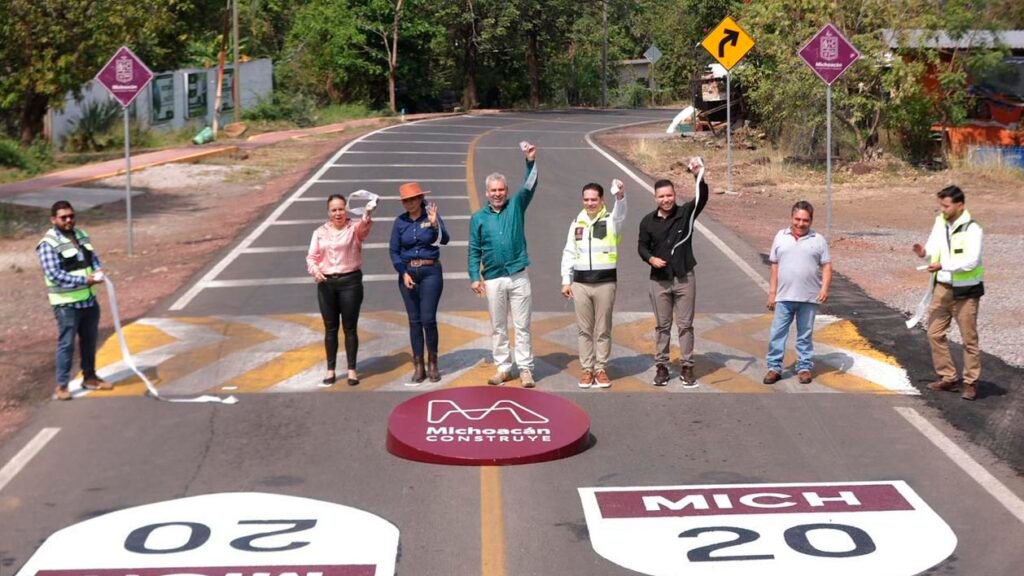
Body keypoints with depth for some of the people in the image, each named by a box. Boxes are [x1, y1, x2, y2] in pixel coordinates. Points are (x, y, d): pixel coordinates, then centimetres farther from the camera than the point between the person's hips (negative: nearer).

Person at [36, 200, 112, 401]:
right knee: (66, 344, -3)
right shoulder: (48, 244, -15)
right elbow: (54, 275, -21)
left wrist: (98, 271, -10)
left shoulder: (82, 235, 8)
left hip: (89, 299, 7)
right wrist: (84, 280, -26)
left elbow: (93, 257, 14)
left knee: (90, 341, 16)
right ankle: (61, 386, 5)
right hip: (66, 304, -7)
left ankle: (90, 378, 30)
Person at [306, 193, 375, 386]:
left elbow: (365, 227, -24)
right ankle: (331, 370, 17)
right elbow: (311, 257, 7)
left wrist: (368, 213, -46)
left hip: (350, 281, -2)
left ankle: (352, 370, 13)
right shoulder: (320, 233, 8)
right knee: (330, 328, 9)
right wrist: (314, 270, -15)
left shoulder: (355, 229, -2)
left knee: (350, 327, 3)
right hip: (326, 283, 3)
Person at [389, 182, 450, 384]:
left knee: (428, 319, -6)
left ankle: (432, 363, 9)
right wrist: (404, 273, -6)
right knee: (414, 320, 5)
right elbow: (394, 251, 5)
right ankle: (418, 366, 11)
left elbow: (444, 240, -16)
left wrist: (435, 224, -34)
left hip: (430, 271, -2)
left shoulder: (431, 217, -3)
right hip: (408, 272, 2)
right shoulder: (400, 222, 3)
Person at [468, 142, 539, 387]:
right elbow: (474, 250, 6)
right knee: (498, 328, 8)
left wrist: (531, 162, -25)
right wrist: (474, 277, -2)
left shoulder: (516, 206, 5)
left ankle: (525, 369, 6)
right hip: (493, 279, 1)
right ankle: (503, 368, 17)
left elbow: (529, 187, -10)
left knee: (522, 326, 1)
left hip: (519, 276, -1)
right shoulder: (479, 217, 5)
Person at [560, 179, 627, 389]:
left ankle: (601, 369, 12)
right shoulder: (577, 222, 9)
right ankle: (587, 369, 14)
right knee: (584, 329, 7)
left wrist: (620, 195, -47)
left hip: (605, 282, -3)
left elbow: (620, 212, -25)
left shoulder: (611, 220, -1)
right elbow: (569, 253, 13)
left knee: (603, 330, 4)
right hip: (580, 283, 3)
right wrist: (566, 281, 7)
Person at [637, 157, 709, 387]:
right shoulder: (648, 221, 0)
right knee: (662, 326, 9)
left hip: (684, 278, -1)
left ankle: (686, 367, 10)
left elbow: (702, 198, -20)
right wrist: (651, 258, -12)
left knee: (685, 325, 3)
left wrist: (698, 176, -36)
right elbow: (642, 245, 9)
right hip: (659, 280, 1)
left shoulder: (685, 213, -4)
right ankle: (661, 366, 17)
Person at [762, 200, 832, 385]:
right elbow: (775, 267, 9)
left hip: (809, 297, -1)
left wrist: (825, 288, -13)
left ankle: (804, 368, 17)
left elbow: (826, 266, 1)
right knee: (777, 333, 2)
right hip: (784, 296, 1)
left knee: (805, 335, 9)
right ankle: (774, 368, 9)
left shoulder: (818, 240, 2)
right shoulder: (781, 237, 6)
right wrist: (772, 292, 6)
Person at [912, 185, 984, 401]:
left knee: (969, 338, 4)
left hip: (965, 290, -6)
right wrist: (925, 252, -12)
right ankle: (948, 378, 21)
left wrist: (943, 266, -31)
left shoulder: (972, 229, -18)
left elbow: (972, 261, -25)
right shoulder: (939, 222, 2)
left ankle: (971, 383, 16)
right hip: (943, 287, 6)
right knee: (935, 333, 8)